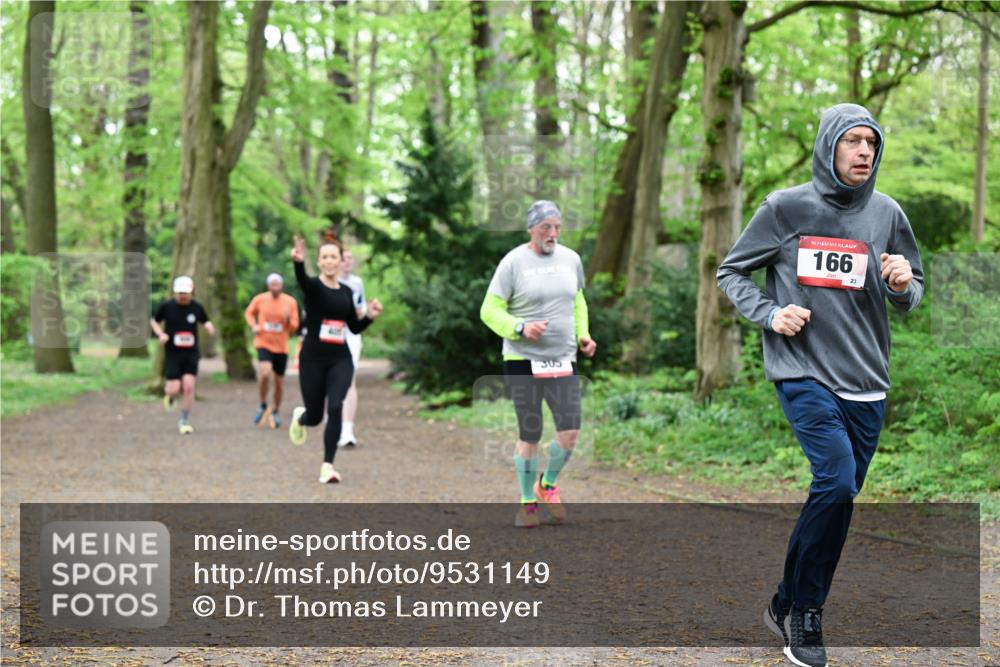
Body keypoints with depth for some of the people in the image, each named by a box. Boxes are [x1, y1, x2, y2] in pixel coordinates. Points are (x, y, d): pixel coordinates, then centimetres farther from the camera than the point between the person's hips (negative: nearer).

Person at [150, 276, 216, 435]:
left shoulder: (197, 307, 1)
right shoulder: (167, 306, -4)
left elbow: (205, 321, 17)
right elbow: (154, 321, 10)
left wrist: (209, 326, -6)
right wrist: (160, 334, -9)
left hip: (191, 354, 1)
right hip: (172, 354, -1)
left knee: (189, 386, -10)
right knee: (174, 389, -8)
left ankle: (184, 421, 5)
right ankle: (169, 394, 32)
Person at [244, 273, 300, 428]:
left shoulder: (290, 302, -2)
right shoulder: (259, 299, -3)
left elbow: (294, 327, 2)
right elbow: (249, 312, 16)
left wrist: (288, 319, -20)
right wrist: (253, 325, -3)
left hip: (281, 346, 2)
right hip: (263, 343, -2)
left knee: (279, 380, 10)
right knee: (264, 373, -25)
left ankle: (275, 412, 31)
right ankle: (263, 406, -4)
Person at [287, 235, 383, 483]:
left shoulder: (346, 291, 8)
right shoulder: (313, 286, -7)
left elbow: (355, 328, 16)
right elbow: (302, 279, -33)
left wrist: (371, 316, -4)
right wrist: (298, 262, -55)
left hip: (340, 360, 3)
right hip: (313, 359, -3)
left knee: (335, 408, -17)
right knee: (315, 416, 6)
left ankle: (327, 466, -11)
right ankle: (299, 416, 46)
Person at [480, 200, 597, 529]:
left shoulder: (571, 259, 8)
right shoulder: (513, 262, -7)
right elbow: (489, 310, -6)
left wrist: (584, 334, 9)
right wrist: (520, 328, -21)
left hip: (563, 360, 4)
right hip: (523, 361, -4)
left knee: (571, 431, -6)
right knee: (529, 435, 1)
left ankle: (547, 484, 20)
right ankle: (527, 502, 17)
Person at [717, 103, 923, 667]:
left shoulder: (887, 214, 5)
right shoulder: (786, 208, -2)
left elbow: (912, 295, 14)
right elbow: (732, 272, 7)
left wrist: (902, 286, -10)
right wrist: (769, 314, -10)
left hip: (866, 382, 4)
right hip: (803, 372, -4)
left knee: (839, 495, 7)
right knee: (837, 480, -20)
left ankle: (789, 604, 24)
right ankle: (805, 610, -4)